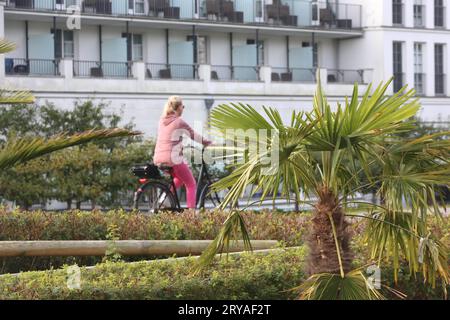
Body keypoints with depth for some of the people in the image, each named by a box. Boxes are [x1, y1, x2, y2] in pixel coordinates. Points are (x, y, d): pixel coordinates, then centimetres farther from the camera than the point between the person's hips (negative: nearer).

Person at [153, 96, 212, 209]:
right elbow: (194, 136, 2)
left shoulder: (162, 121, 12)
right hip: (173, 159, -7)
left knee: (180, 178, 30)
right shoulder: (179, 122, -7)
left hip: (158, 159, 7)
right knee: (191, 185, 9)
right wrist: (207, 142, 17)